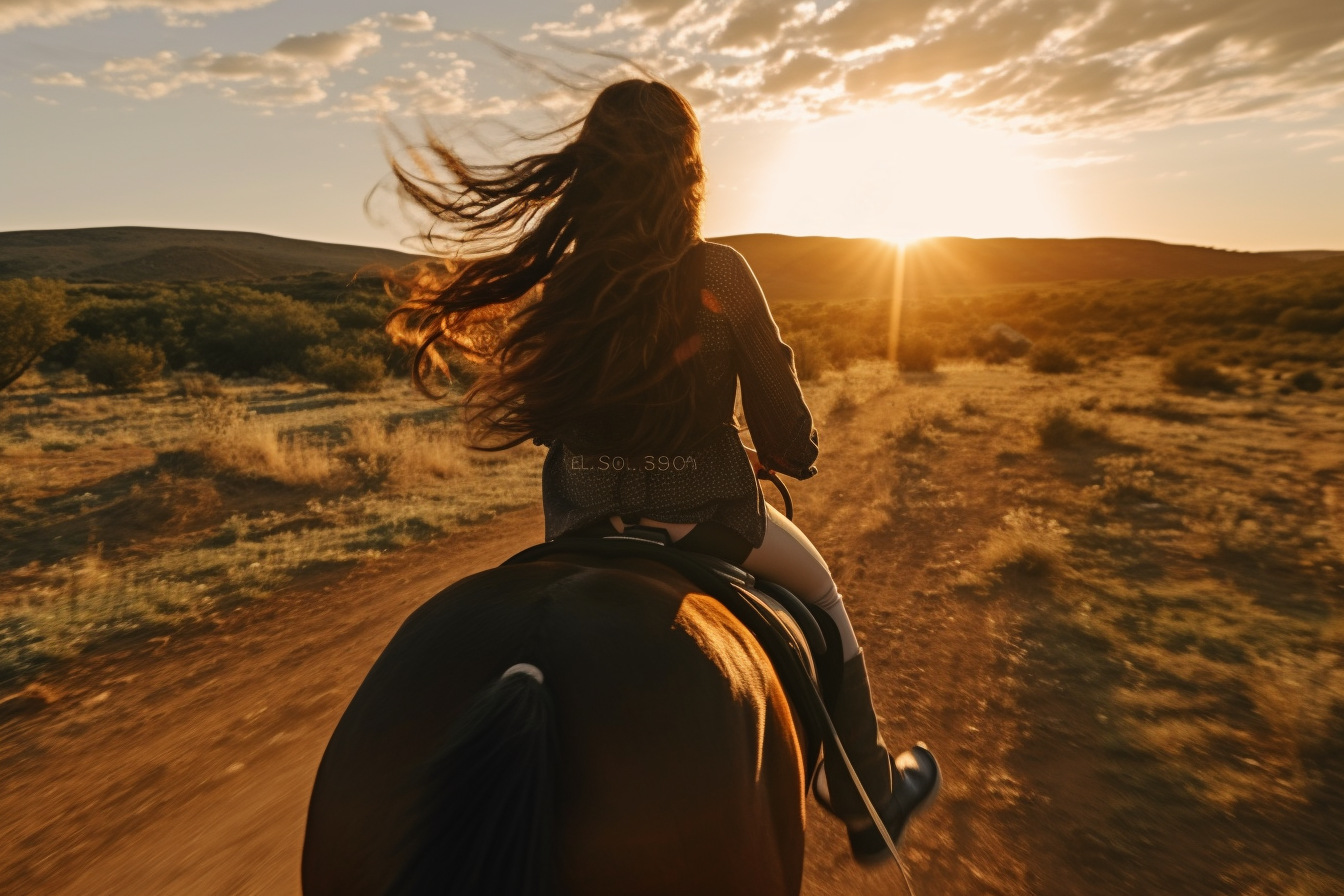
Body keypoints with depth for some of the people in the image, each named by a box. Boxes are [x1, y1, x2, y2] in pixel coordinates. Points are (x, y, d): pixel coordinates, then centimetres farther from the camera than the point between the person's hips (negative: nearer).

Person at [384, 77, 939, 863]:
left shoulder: (557, 283, -4)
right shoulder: (722, 275, -14)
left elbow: (534, 414, 5)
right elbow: (782, 425, -9)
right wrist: (798, 459, 14)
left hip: (585, 526, 4)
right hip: (705, 514, -3)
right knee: (820, 593, 23)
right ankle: (870, 802, 38)